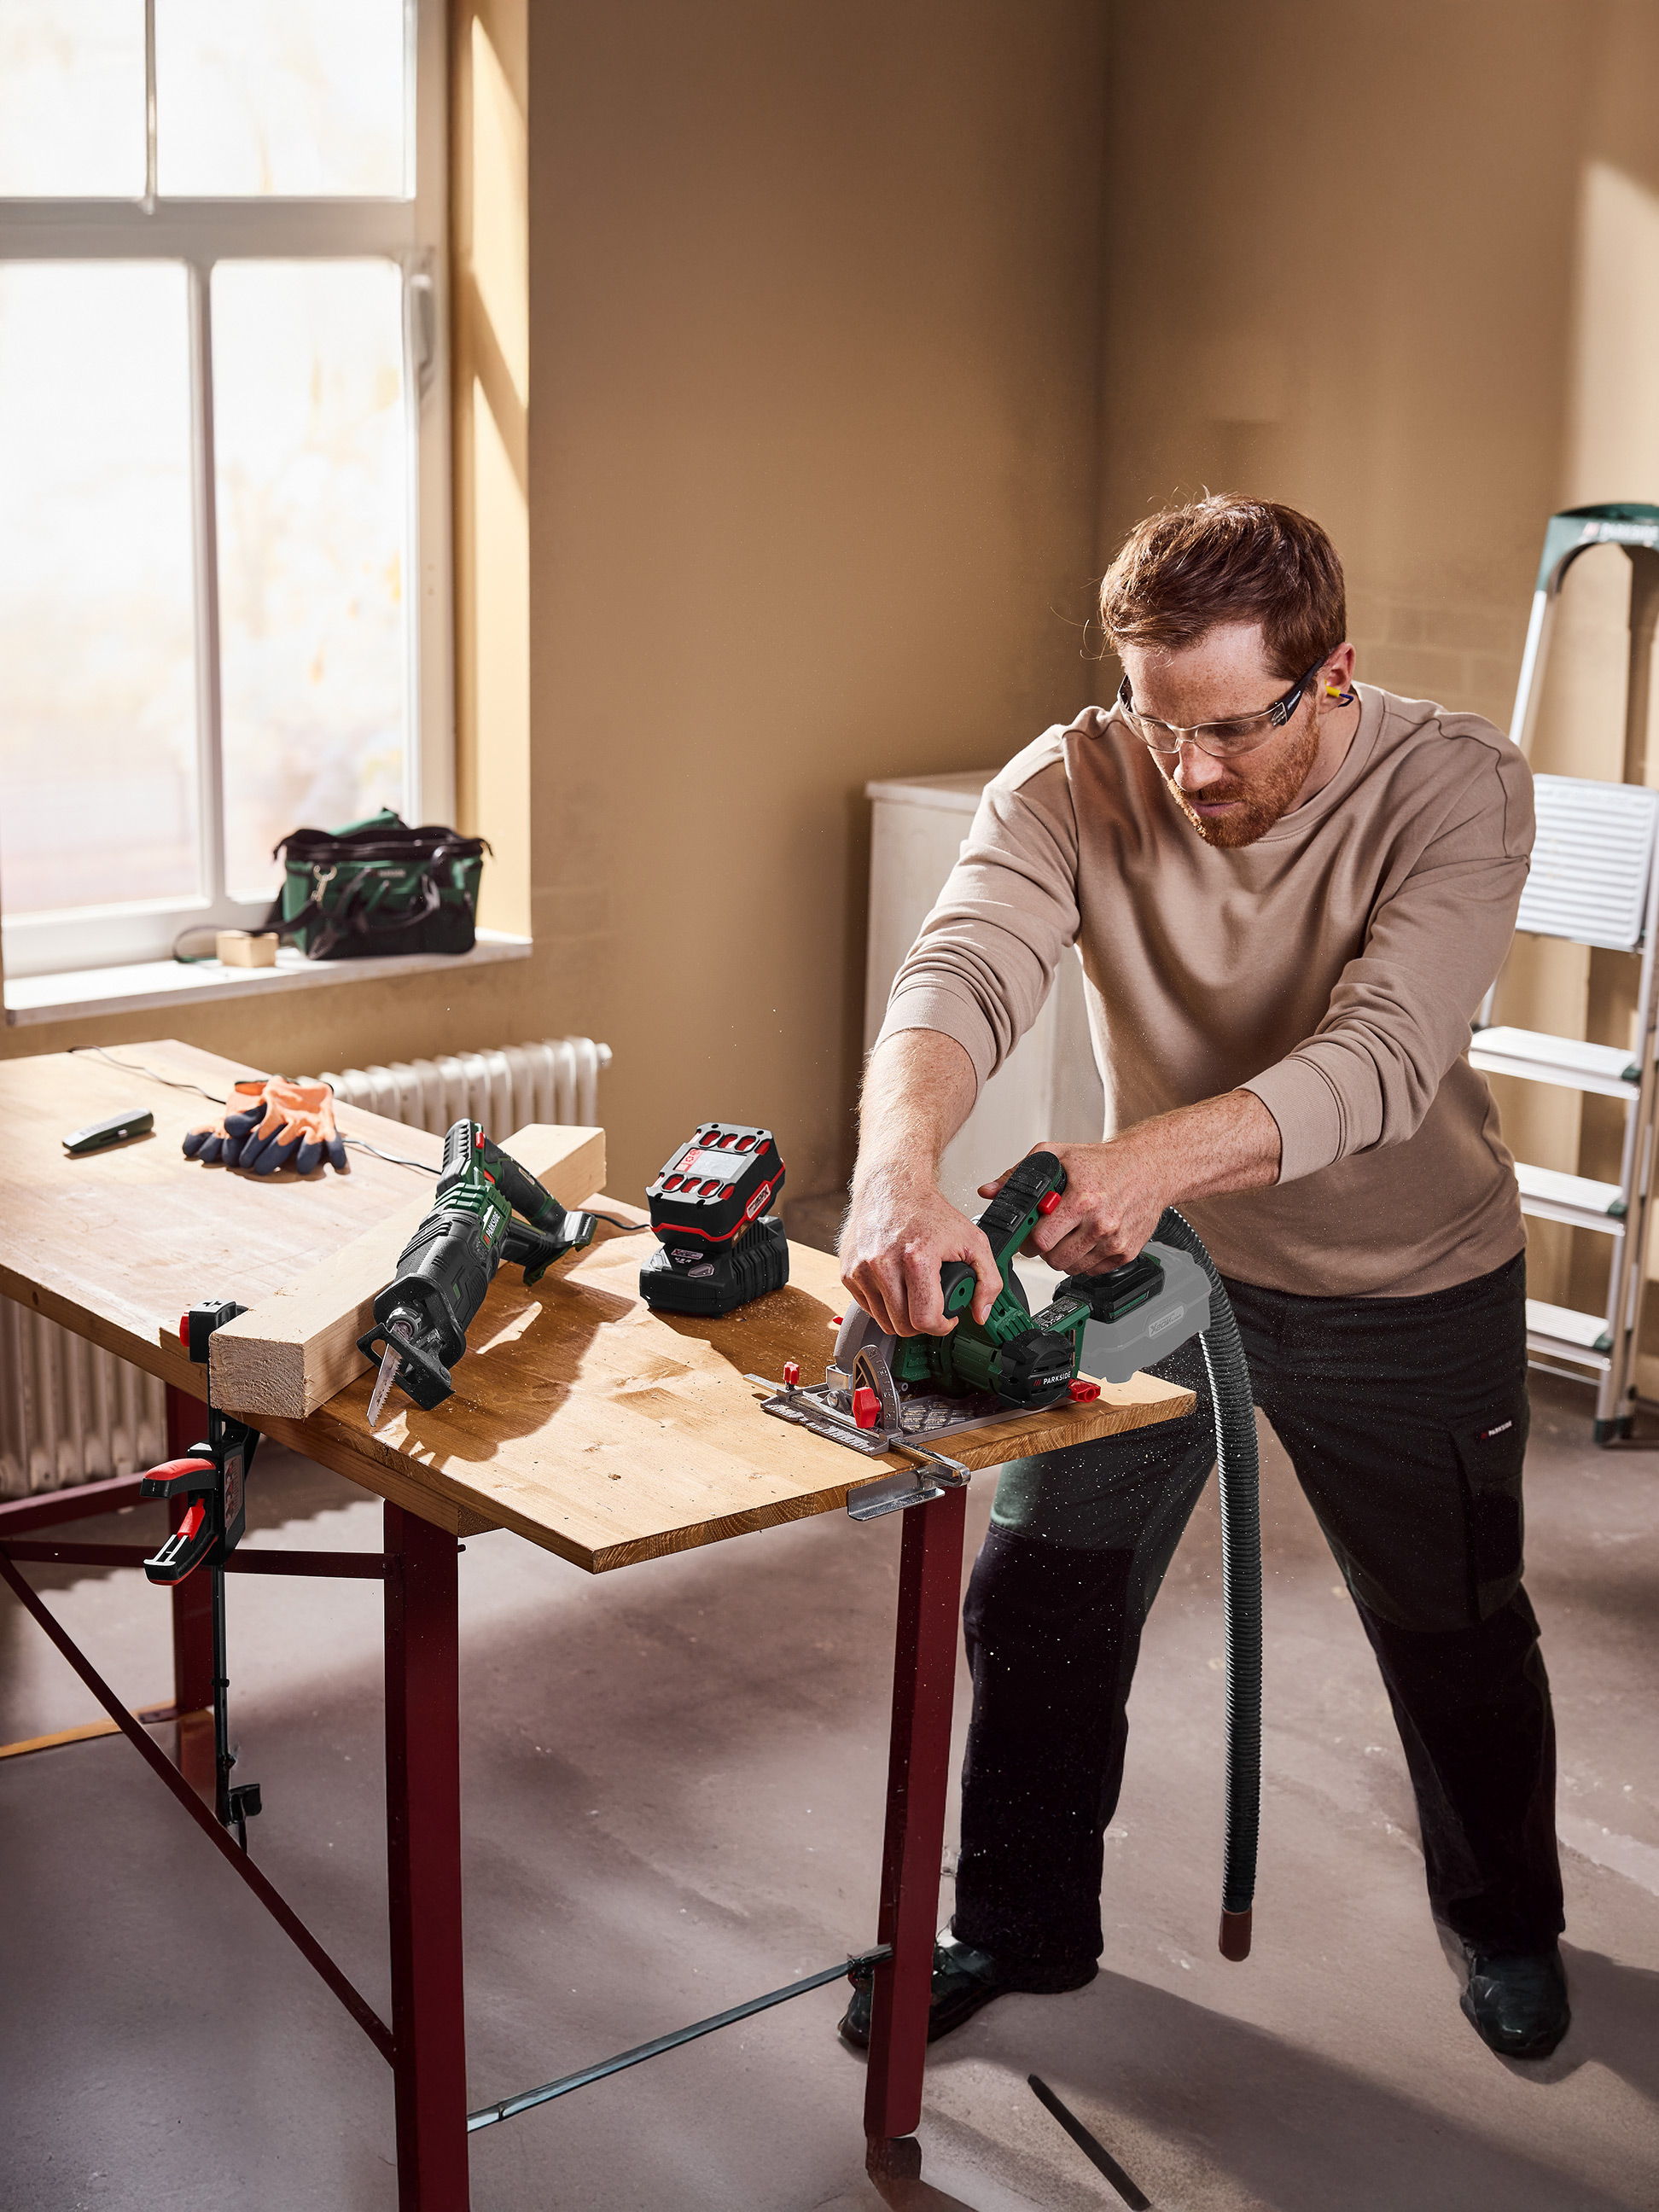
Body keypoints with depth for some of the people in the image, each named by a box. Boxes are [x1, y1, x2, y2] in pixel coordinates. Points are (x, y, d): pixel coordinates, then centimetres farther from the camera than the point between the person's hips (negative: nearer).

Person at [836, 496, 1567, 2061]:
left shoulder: (1456, 786, -25)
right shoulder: (1073, 786, -20)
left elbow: (1383, 1057, -37)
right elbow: (961, 974, -36)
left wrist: (1155, 1154, -54)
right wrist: (898, 1172, -58)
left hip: (1409, 1287, -1)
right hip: (1155, 1254, 2)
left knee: (1456, 1630, 14)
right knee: (1035, 1593, 4)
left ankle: (1503, 1920, 43)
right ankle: (1019, 1922, 29)